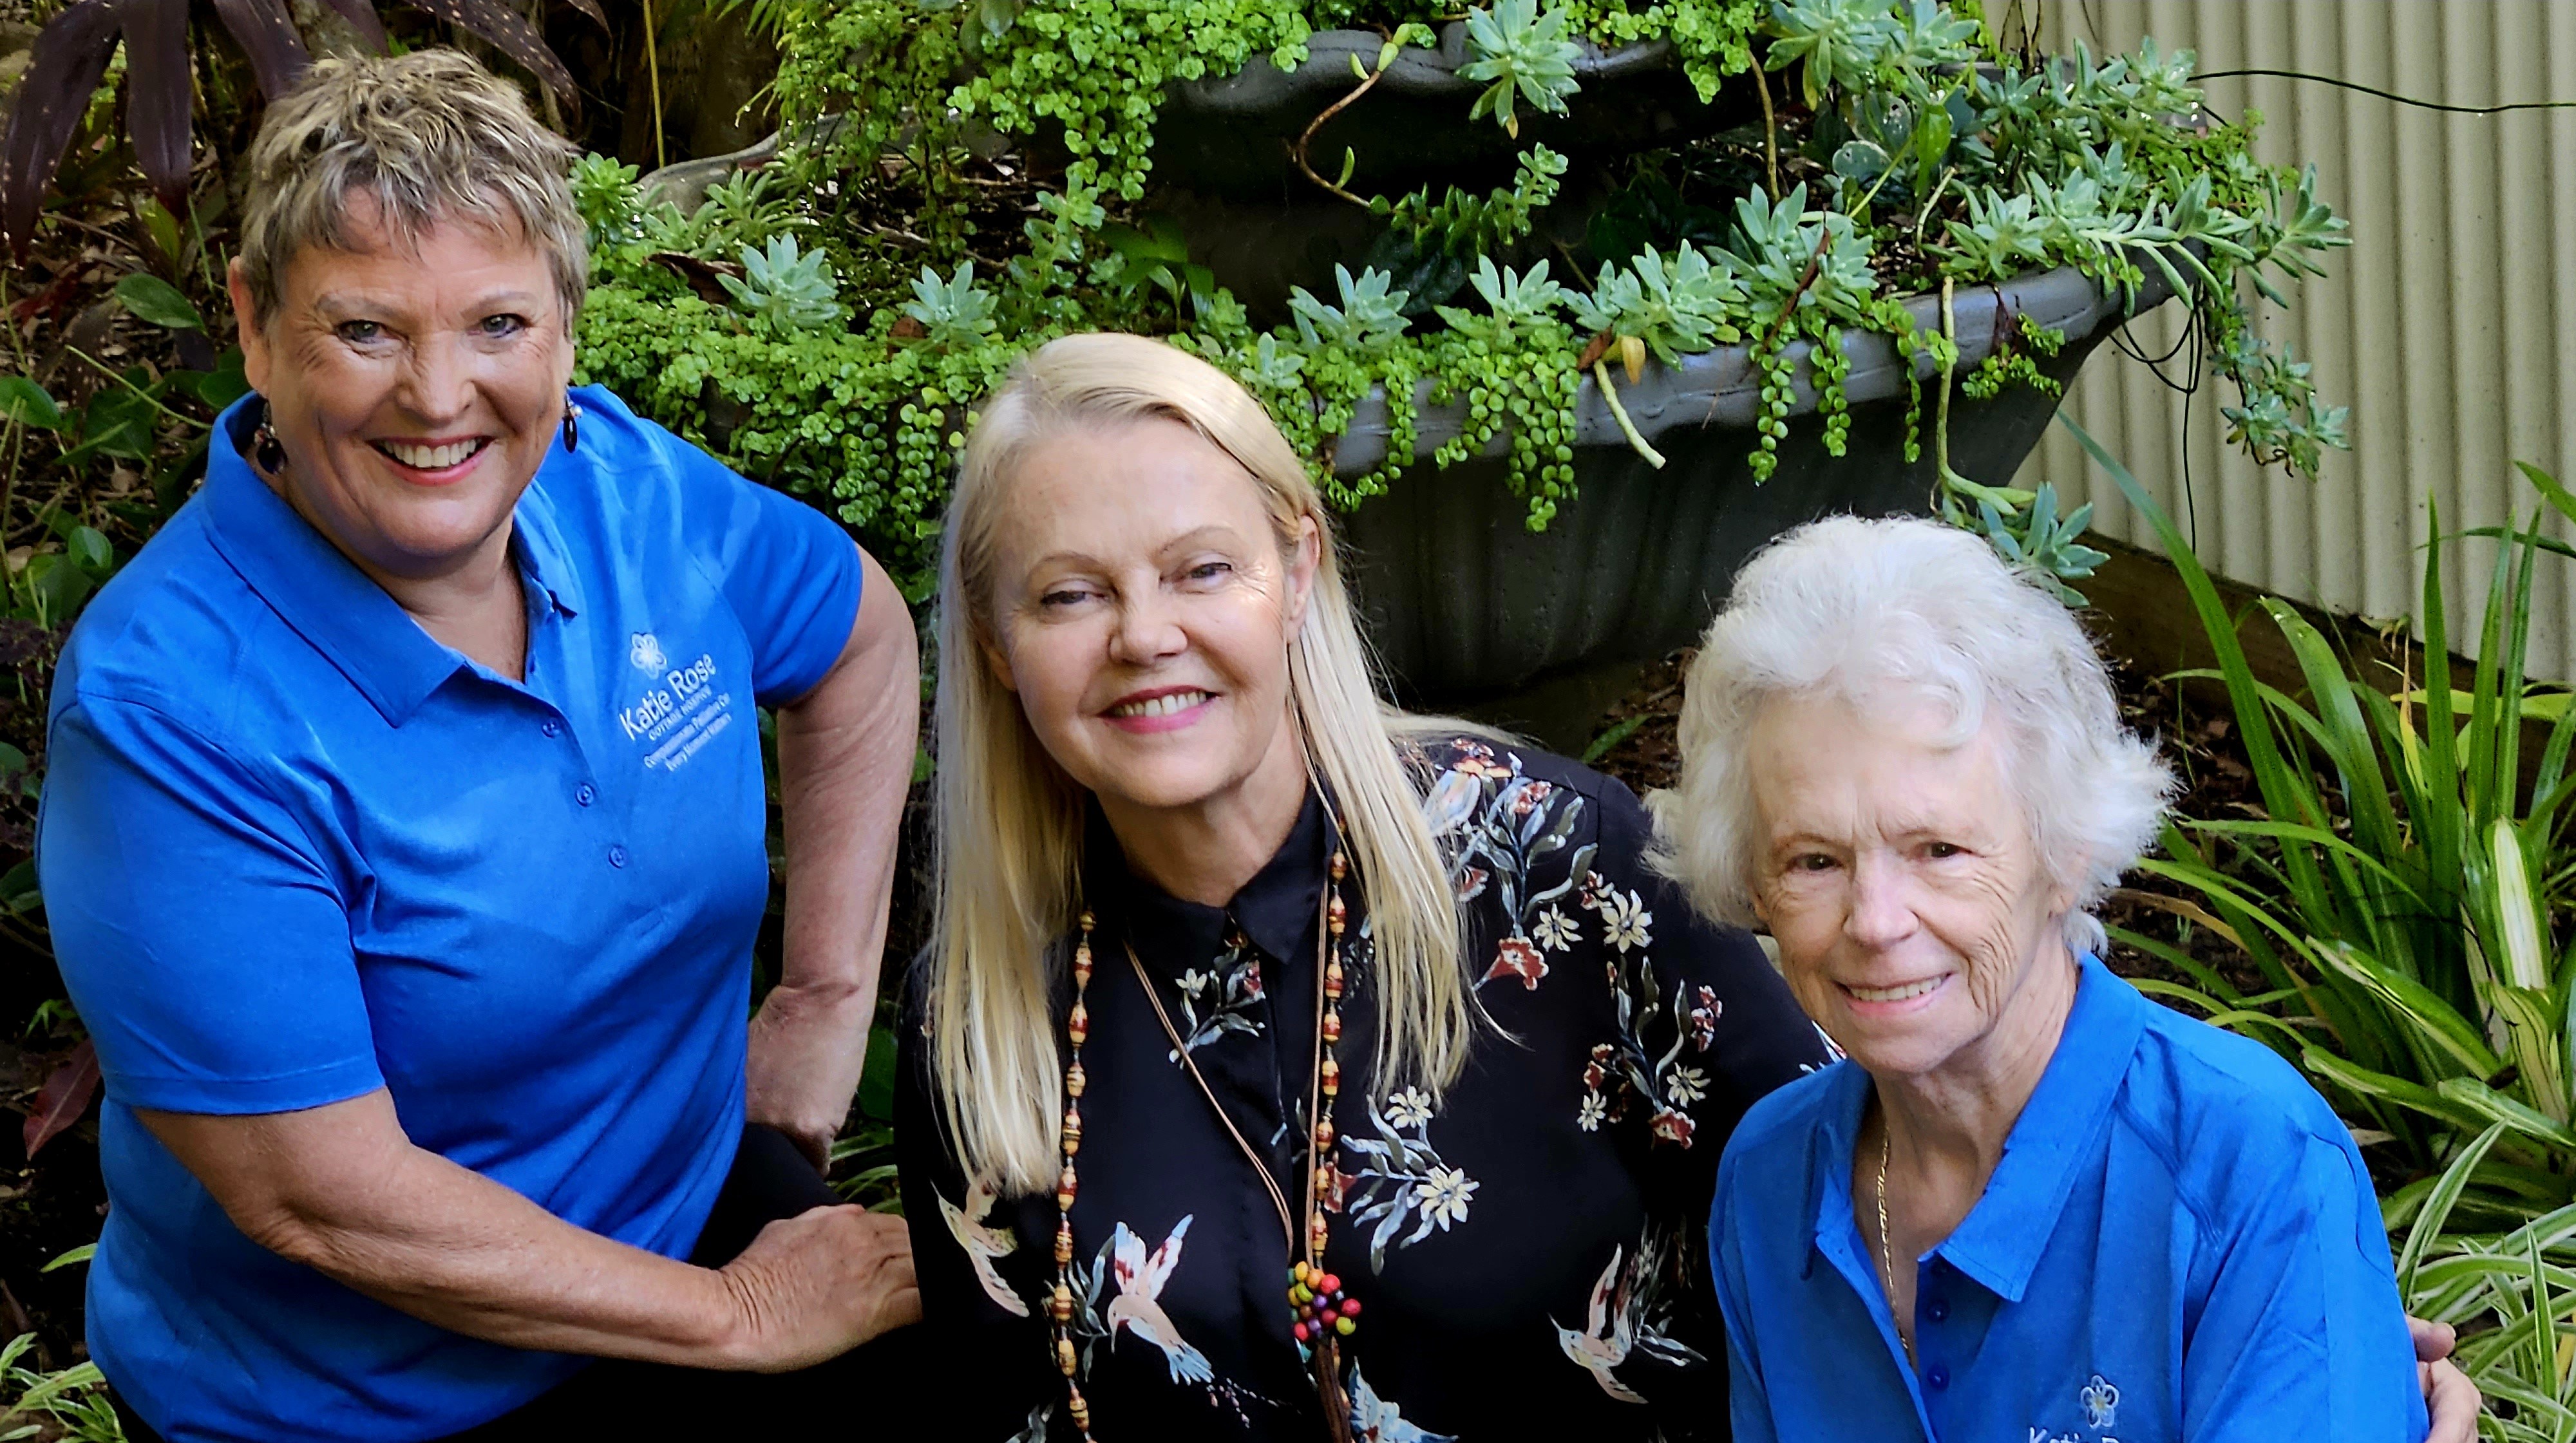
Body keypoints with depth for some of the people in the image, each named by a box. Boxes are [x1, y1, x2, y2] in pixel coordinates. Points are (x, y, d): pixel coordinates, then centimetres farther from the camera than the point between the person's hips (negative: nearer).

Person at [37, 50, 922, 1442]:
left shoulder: (620, 480, -10)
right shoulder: (164, 708, -27)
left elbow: (862, 640, 10)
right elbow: (319, 1200, -26)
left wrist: (828, 993, 3)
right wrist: (742, 1315, -19)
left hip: (705, 1210, 5)